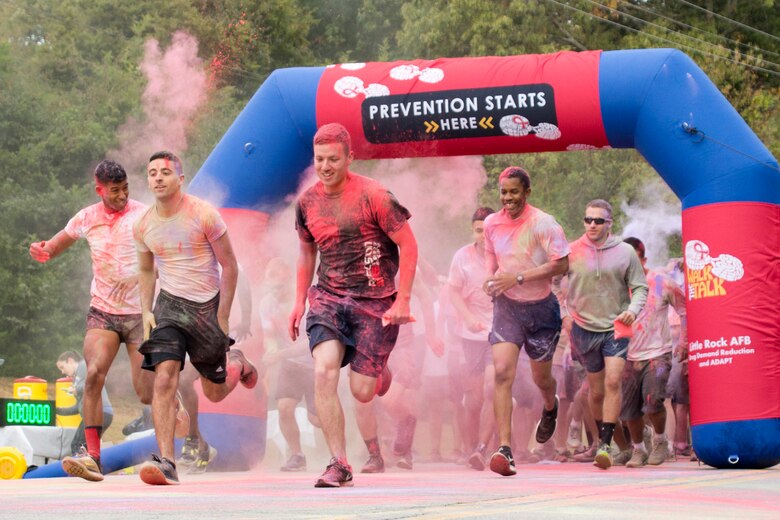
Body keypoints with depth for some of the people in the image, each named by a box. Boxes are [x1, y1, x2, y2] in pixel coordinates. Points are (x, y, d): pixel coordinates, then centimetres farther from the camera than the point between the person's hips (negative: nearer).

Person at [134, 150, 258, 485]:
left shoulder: (203, 215, -11)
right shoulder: (143, 226, 0)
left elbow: (229, 266, -5)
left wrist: (222, 317, -8)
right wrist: (146, 312, 5)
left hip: (207, 305, -2)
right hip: (169, 304, 2)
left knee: (214, 392, 11)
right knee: (164, 379, -20)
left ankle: (237, 362, 46)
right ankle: (166, 463, -23)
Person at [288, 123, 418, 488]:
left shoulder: (372, 196, -11)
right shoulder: (307, 202, 5)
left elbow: (408, 245, -8)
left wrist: (402, 301, -13)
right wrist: (299, 303, 15)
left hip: (374, 303, -3)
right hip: (328, 298, 4)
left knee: (362, 392, -5)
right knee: (324, 372, -19)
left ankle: (380, 371, 35)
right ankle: (339, 465, -12)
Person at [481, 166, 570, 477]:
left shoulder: (543, 224, -15)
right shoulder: (492, 224, 0)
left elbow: (561, 265, -19)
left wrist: (517, 278, -25)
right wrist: (492, 281, -1)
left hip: (540, 307, -2)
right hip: (506, 306, 2)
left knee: (541, 377, 14)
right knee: (502, 371, -18)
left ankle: (550, 408, 53)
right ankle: (504, 449, -22)